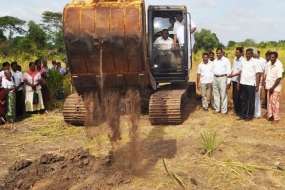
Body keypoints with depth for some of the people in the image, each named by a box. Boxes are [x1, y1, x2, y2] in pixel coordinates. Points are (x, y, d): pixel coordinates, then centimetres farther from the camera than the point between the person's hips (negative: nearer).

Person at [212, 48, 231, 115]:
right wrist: (211, 80, 9)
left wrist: (228, 82, -12)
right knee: (216, 95, 12)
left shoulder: (226, 60, -4)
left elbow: (229, 72, -7)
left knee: (223, 95, -2)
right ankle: (217, 109, 22)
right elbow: (213, 70, 13)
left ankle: (224, 110, 5)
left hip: (222, 78, -6)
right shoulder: (214, 61, 13)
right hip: (215, 78, 6)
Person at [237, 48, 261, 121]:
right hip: (243, 84, 5)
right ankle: (243, 114, 20)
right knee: (243, 100, 12)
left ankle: (250, 115, 12)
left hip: (251, 84, -5)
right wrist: (239, 82, 11)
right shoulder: (243, 61, 10)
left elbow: (257, 74, -8)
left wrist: (257, 85, -12)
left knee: (251, 101, 4)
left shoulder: (255, 62, -6)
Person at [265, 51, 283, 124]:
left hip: (275, 87, -7)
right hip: (269, 86, 7)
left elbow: (279, 78, -19)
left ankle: (276, 118, 5)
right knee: (269, 102, 13)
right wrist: (265, 82, 3)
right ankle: (270, 116, 24)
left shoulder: (279, 65, -17)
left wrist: (273, 87, -19)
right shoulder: (270, 64, 6)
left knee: (274, 103, -3)